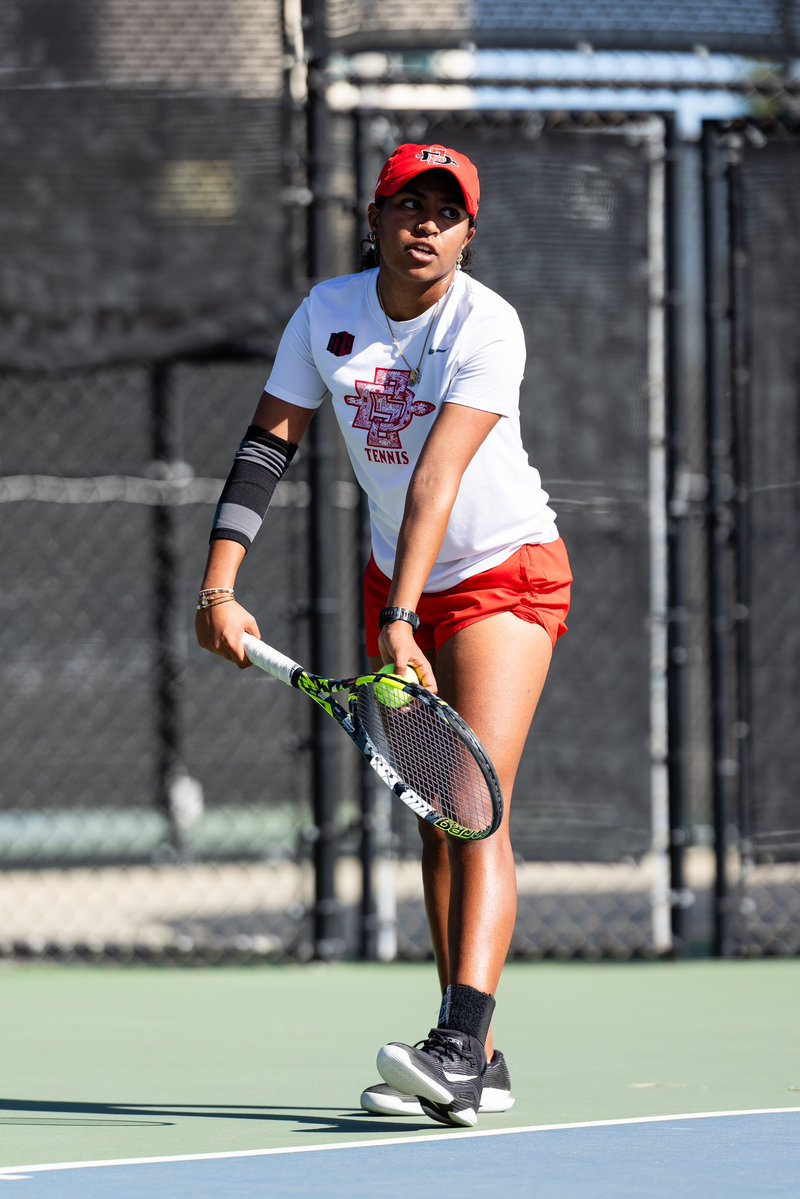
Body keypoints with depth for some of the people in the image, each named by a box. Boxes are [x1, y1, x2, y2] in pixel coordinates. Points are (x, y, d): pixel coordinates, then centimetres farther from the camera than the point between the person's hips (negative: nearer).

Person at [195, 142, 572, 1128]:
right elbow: (268, 444, -8)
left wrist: (400, 623, -38)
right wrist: (219, 586, -19)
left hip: (504, 573, -6)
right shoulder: (326, 314, -7)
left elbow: (437, 477, -31)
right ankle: (477, 1065, 9)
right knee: (435, 817, 5)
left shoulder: (488, 326, -22)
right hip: (398, 579, 6)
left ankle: (462, 1046, -34)